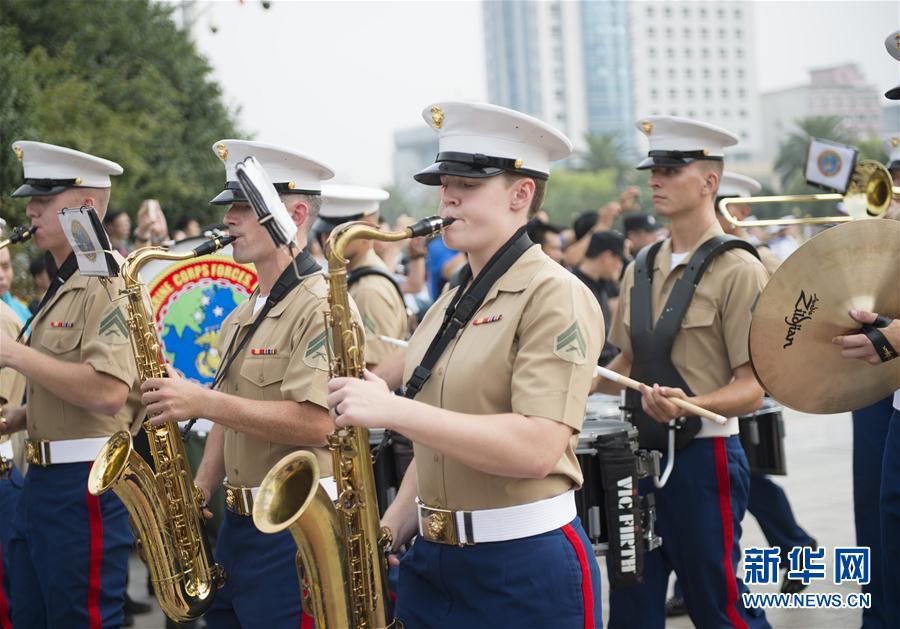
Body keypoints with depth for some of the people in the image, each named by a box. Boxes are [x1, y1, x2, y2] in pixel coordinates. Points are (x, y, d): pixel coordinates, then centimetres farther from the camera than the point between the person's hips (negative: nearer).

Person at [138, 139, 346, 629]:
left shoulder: (321, 307, -15)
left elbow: (316, 423, -26)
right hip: (238, 522, 9)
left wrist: (203, 401, -23)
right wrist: (198, 490, 6)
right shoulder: (242, 317, 14)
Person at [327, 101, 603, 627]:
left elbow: (536, 449, -24)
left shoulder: (555, 296, -12)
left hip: (528, 570, -7)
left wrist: (393, 410, -25)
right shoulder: (452, 304, 12)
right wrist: (388, 533, 7)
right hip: (433, 562, 7)